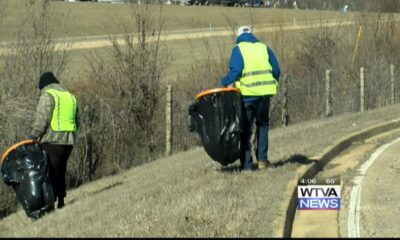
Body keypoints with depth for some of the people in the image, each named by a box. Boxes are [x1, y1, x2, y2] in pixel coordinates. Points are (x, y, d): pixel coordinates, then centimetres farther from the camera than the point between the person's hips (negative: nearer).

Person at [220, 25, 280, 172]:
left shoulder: (238, 49, 0)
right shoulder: (264, 48, 11)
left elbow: (235, 70, -14)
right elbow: (276, 70, 7)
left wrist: (225, 83, -4)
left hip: (247, 94, -3)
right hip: (264, 93, 3)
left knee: (245, 129, 4)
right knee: (262, 125, 20)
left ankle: (246, 163, 0)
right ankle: (262, 159, 13)